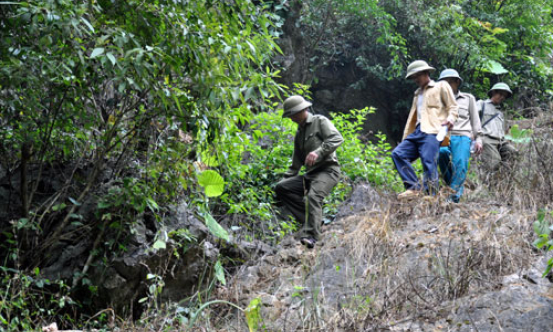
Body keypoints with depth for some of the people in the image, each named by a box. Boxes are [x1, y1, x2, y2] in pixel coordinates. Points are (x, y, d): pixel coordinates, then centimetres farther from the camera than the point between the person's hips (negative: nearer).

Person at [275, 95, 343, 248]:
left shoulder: (320, 121, 4)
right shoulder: (299, 133, 24)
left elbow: (337, 138, -14)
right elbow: (296, 163, 29)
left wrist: (318, 152, -27)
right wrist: (286, 179, 17)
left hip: (328, 169, -8)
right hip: (310, 174, 8)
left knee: (313, 196, -33)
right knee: (281, 187, -6)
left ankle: (311, 235, -42)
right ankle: (313, 218, -11)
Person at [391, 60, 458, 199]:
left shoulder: (441, 86, 13)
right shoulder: (418, 93, 32)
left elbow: (453, 107, 5)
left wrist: (450, 119, -16)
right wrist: (405, 137, 24)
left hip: (432, 132, -7)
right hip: (418, 131, 7)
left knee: (429, 164, -17)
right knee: (398, 153, -10)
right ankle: (414, 188, -14)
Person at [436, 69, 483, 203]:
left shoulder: (468, 98, 22)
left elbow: (475, 120, 17)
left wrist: (478, 139, 6)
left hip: (462, 137, -1)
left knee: (460, 164, -23)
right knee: (442, 152, -34)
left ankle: (454, 196, -24)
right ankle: (451, 183, -20)